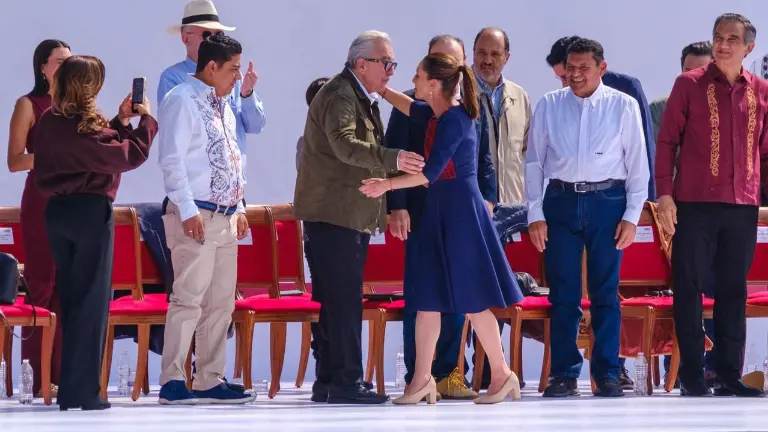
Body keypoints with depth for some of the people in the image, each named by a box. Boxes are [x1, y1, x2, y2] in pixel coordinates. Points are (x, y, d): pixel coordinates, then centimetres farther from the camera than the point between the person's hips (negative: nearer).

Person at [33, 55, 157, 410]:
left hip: (58, 209, 8)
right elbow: (130, 155, -16)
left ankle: (69, 388, 16)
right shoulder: (83, 126, -17)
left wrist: (120, 121, 14)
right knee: (90, 301, -1)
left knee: (70, 298, 14)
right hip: (89, 212, -8)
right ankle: (80, 391, 0)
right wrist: (146, 120, -2)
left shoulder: (50, 121, 7)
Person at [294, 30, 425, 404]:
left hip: (350, 216, 10)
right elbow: (345, 145, -31)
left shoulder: (363, 99, 21)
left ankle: (328, 381, 12)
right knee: (343, 300, -11)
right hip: (332, 214, -10)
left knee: (334, 301, 10)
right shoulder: (339, 95, -13)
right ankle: (345, 382, -12)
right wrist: (392, 159, -41)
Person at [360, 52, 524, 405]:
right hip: (439, 210, 9)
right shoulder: (436, 114, 8)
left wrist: (388, 185, -20)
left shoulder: (454, 120, -18)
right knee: (426, 296, 7)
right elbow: (411, 109, 32)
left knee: (473, 298, -4)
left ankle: (502, 375, 7)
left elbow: (430, 173, -23)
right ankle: (422, 379, 10)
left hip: (460, 211, -9)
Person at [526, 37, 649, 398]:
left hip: (607, 202, -1)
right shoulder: (548, 105, 6)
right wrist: (535, 214, 2)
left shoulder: (623, 106, 2)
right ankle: (564, 373, 8)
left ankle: (607, 373, 8)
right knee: (563, 293, 2)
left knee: (606, 293, 2)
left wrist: (632, 216, -2)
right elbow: (534, 161, 8)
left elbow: (637, 163, 3)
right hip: (561, 202, 1)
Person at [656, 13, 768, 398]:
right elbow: (667, 140, 0)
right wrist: (664, 193, -7)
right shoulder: (689, 85, 0)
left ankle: (729, 376, 11)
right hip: (695, 205, -3)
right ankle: (692, 376, 5)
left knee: (733, 291, 6)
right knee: (689, 288, 0)